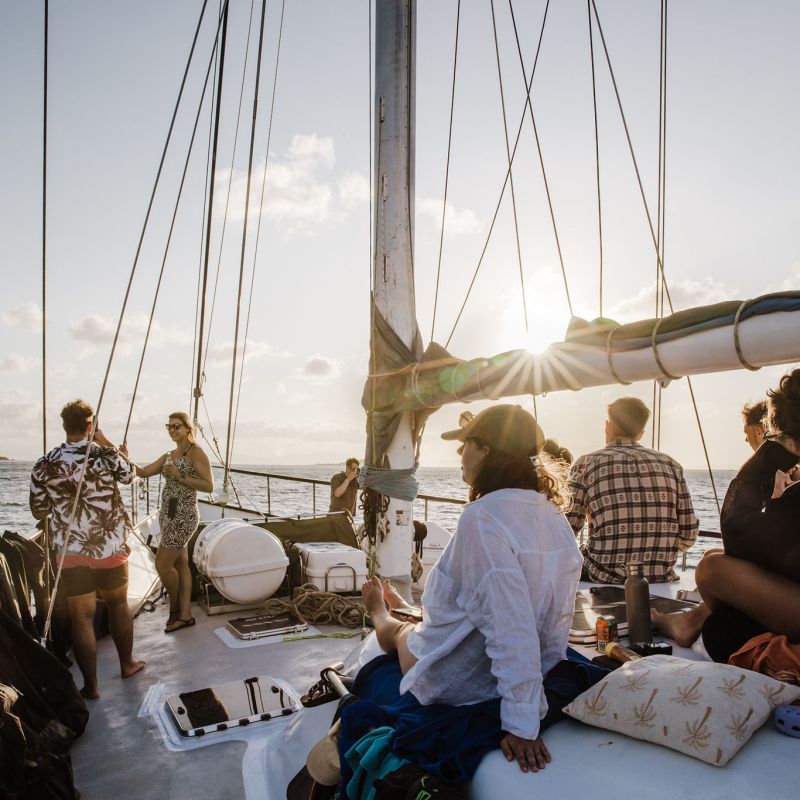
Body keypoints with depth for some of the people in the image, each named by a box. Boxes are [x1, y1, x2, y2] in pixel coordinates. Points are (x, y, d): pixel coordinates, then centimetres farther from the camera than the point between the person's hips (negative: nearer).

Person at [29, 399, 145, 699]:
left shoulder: (44, 465, -7)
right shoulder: (107, 456, -12)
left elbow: (39, 511, 3)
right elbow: (129, 474, 11)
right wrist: (106, 442, 15)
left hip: (72, 554, 0)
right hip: (111, 550, 0)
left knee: (82, 618, 10)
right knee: (118, 605, 19)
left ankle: (90, 686, 19)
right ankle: (127, 663, 36)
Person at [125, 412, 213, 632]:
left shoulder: (195, 451, -10)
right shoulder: (168, 456, 15)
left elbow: (209, 486, -16)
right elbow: (143, 472, 5)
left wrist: (180, 476, -22)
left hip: (183, 516, -8)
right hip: (168, 515, 8)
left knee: (162, 564, -4)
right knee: (180, 564, 11)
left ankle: (175, 608, 19)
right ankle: (185, 615, 18)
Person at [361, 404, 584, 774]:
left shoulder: (483, 517, -32)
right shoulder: (553, 515, -7)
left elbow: (511, 629, -34)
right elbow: (558, 620, -2)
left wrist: (522, 726, -26)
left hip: (454, 684, -6)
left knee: (397, 630, 27)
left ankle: (379, 614, 61)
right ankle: (401, 609, 68)